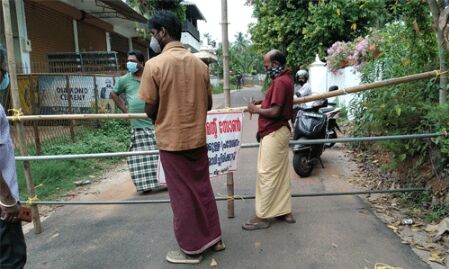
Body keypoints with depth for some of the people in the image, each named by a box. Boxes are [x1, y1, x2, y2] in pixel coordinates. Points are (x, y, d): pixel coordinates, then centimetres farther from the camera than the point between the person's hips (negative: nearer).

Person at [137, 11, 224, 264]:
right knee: (203, 189, 18)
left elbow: (151, 110, -10)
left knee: (182, 195, 8)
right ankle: (214, 238, 31)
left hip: (172, 140, -5)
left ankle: (191, 249, 22)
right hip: (198, 138, 5)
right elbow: (208, 105, 8)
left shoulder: (155, 65, -13)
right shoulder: (200, 64, 3)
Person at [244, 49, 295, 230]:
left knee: (266, 175, -4)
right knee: (281, 173, 14)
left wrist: (256, 110, -10)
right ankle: (285, 211, 23)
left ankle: (263, 217, 5)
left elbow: (275, 112, -24)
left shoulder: (280, 82, -18)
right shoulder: (286, 79, 15)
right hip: (280, 131, 11)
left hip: (273, 133, -11)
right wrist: (262, 102, 12)